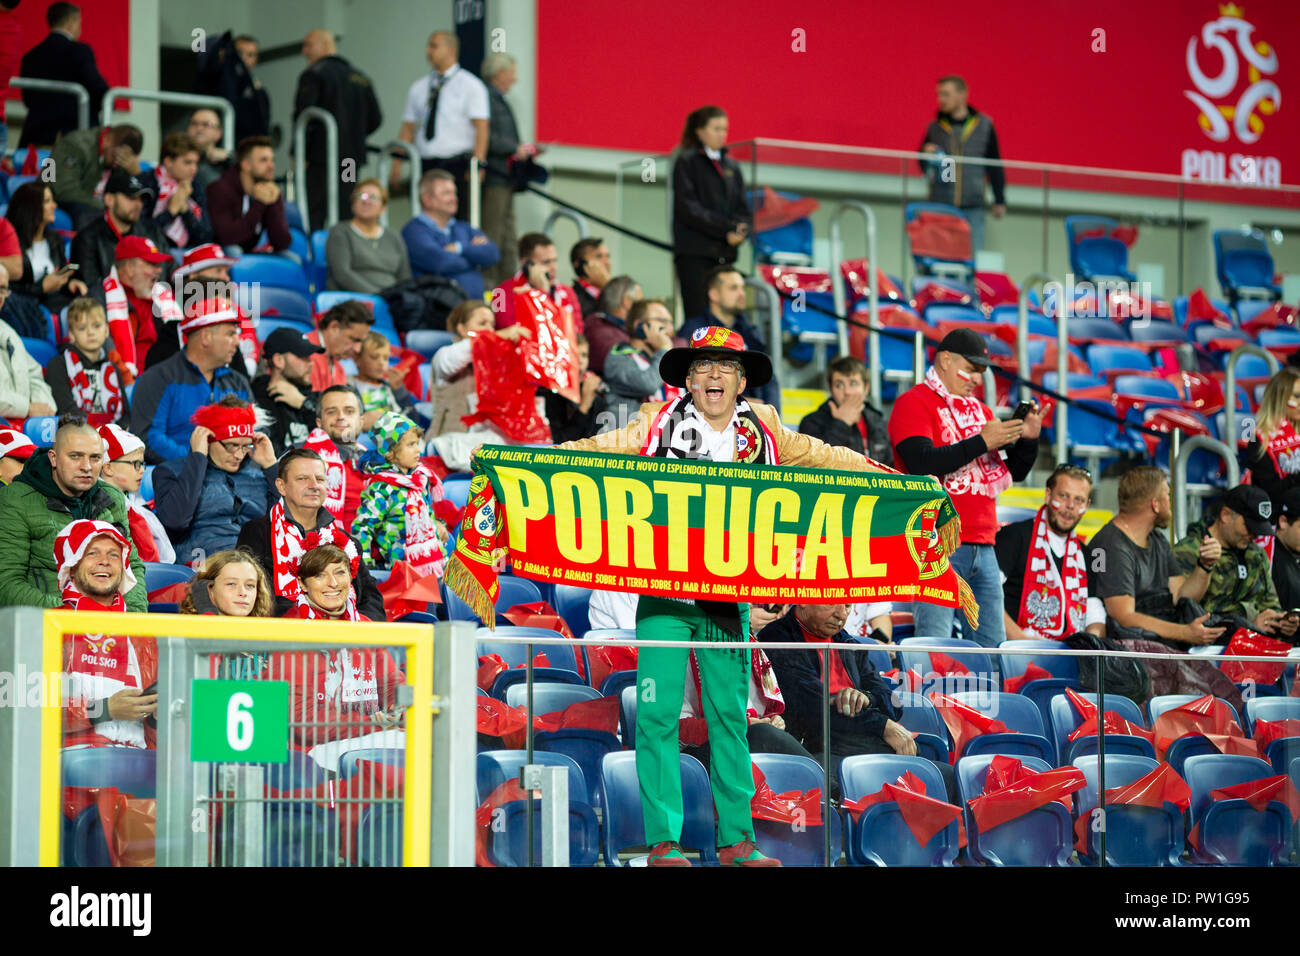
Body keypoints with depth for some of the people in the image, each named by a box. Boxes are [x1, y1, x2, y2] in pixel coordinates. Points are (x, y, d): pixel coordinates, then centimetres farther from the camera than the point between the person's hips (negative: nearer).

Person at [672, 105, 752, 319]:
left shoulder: (731, 166, 18)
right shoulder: (687, 162, 2)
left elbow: (743, 208, 15)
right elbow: (688, 208, -8)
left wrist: (741, 231, -8)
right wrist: (727, 229, -15)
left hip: (725, 253, 5)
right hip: (694, 253, -5)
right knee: (699, 317, -12)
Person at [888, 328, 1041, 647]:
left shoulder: (980, 409, 21)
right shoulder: (913, 403, -1)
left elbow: (1014, 472, 22)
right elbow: (921, 463, -17)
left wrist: (1027, 439, 2)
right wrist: (980, 443, -16)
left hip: (983, 547, 7)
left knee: (993, 644, 4)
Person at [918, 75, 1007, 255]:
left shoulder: (984, 126, 7)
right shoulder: (935, 128, 8)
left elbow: (995, 166, 11)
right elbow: (923, 168, 16)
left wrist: (999, 200, 9)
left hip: (972, 209, 0)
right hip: (940, 206, 0)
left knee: (973, 258, -1)